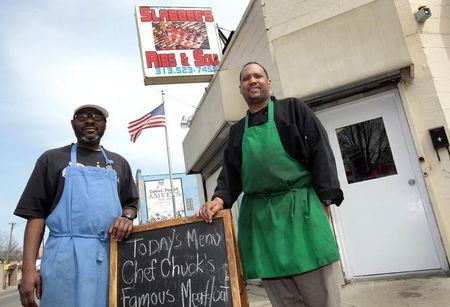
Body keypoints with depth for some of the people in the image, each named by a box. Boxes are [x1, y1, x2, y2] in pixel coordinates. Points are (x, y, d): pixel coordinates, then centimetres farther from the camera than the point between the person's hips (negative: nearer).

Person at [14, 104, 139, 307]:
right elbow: (36, 213, 5)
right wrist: (29, 268, -5)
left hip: (112, 256, 3)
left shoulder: (119, 163, 20)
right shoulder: (52, 159, 12)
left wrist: (126, 217, -4)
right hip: (66, 256, -2)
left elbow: (131, 204, 21)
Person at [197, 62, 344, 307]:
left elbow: (320, 151, 0)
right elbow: (230, 172, 13)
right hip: (259, 216, 3)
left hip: (301, 208, -3)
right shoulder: (237, 131, 20)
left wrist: (324, 198, -10)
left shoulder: (293, 109, 9)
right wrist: (220, 199, -7)